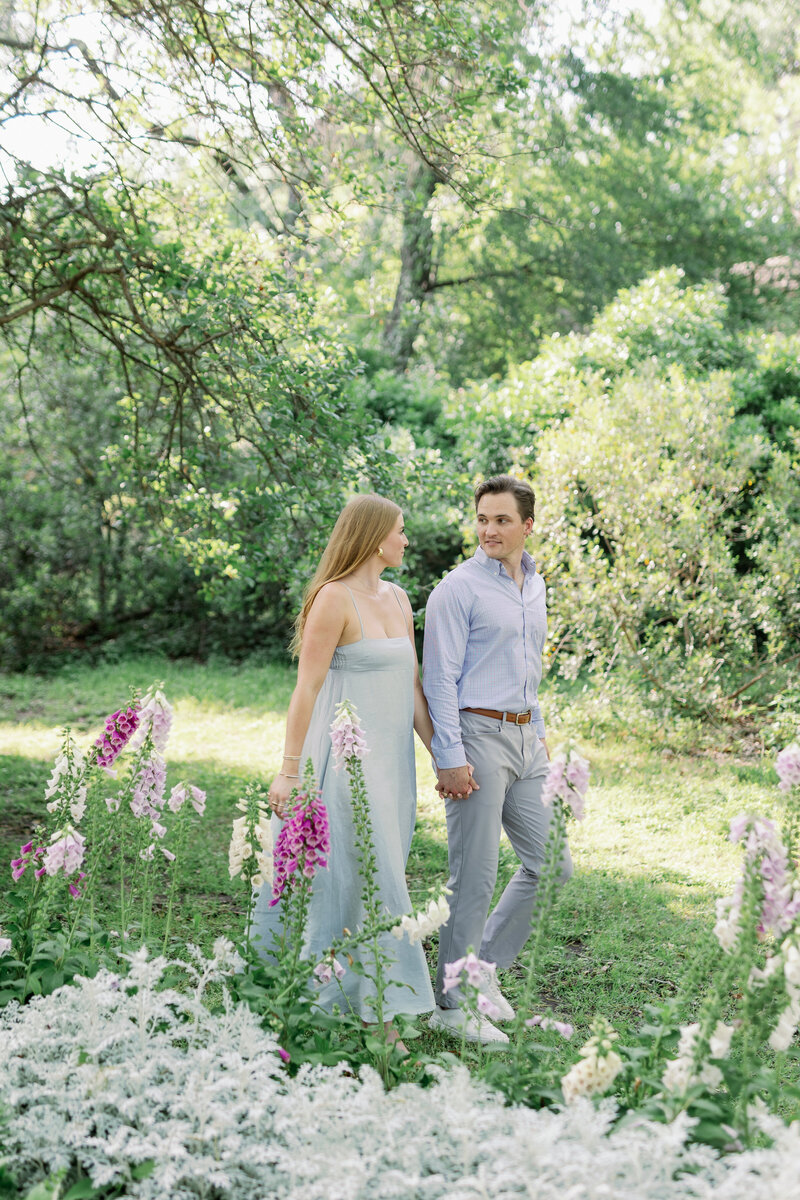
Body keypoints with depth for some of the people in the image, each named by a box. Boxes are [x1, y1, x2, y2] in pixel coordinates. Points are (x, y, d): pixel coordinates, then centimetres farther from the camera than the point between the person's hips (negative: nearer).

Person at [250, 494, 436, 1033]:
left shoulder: (398, 598, 13)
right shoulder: (334, 599, -11)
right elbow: (307, 689, -12)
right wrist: (289, 770, -14)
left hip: (390, 758, 8)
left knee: (375, 877, 12)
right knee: (368, 878, -4)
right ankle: (382, 1005, 5)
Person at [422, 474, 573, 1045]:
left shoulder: (535, 584, 14)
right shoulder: (458, 589, -10)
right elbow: (440, 679, -13)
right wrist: (451, 758, -18)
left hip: (524, 737, 8)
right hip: (477, 735, -8)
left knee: (553, 863, 10)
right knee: (475, 875, -4)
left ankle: (485, 966, 24)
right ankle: (453, 1003, 9)